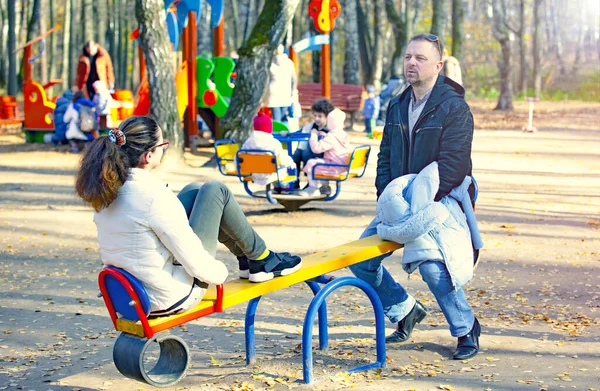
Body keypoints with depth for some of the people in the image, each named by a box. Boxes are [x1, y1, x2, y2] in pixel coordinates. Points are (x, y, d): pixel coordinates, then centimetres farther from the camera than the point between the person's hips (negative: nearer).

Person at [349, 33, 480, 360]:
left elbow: (452, 167, -18)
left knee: (431, 265, -23)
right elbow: (385, 156, 14)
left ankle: (466, 330, 2)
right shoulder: (397, 106, 10)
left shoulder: (454, 109, -12)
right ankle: (405, 310, 22)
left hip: (439, 207, -7)